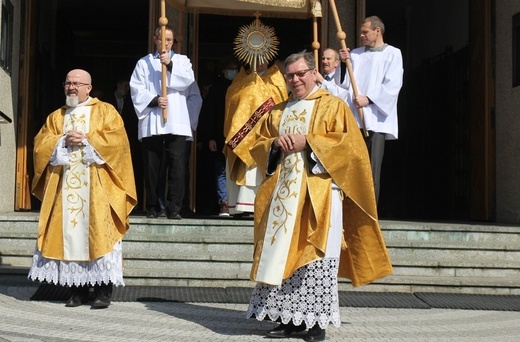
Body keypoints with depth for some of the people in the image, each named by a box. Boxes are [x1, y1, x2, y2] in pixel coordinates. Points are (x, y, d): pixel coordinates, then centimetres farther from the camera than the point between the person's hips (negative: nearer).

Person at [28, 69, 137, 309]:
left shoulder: (105, 111, 9)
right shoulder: (56, 116, 20)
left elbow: (116, 140, -6)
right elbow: (40, 145, 8)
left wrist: (86, 139, -11)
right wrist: (63, 141, -9)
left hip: (97, 188, -4)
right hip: (65, 188, 4)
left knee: (99, 235, -9)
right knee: (70, 235, 0)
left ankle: (103, 291, -7)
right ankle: (77, 290, 5)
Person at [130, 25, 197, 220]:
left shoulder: (181, 60, 17)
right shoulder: (144, 63, 15)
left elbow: (188, 79, -1)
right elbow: (136, 89, 4)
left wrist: (170, 65, -13)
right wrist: (154, 100, -12)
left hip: (176, 121, 0)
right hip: (151, 122, 0)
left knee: (176, 164, -9)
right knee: (151, 165, 1)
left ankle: (174, 208, -7)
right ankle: (152, 207, 10)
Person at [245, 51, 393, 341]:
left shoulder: (333, 105, 5)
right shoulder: (278, 112, 21)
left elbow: (350, 143, -7)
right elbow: (258, 145, 19)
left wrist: (308, 141, -13)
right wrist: (276, 143, -3)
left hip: (319, 194, -5)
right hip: (283, 193, 5)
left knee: (315, 255, -8)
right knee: (281, 254, 0)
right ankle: (289, 317, 7)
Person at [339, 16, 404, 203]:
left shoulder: (392, 54, 6)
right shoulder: (355, 54, 19)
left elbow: (393, 85, -6)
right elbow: (345, 83, 13)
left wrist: (368, 98, -14)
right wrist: (344, 63, -2)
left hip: (375, 119, -4)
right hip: (352, 117, 4)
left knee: (372, 169, -4)